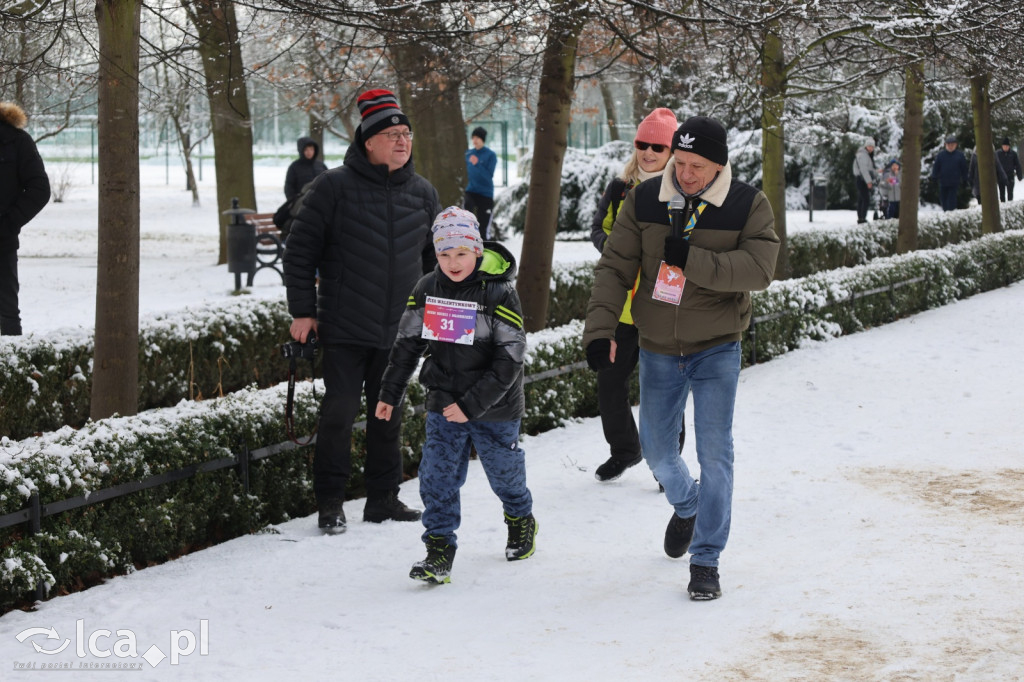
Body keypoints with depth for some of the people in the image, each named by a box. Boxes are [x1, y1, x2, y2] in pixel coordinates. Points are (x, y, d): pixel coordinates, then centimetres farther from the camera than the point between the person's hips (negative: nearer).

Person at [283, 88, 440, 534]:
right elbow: (300, 250, -3)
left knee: (389, 415, 11)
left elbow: (437, 258, 20)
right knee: (339, 412, -5)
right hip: (344, 330, -4)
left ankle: (383, 498, 21)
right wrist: (302, 312, -6)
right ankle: (330, 502, 5)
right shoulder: (334, 188, -6)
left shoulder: (423, 194, 8)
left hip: (399, 331, 4)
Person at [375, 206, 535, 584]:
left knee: (504, 473, 15)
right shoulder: (426, 290, -3)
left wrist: (471, 404, -23)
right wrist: (390, 393, 11)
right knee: (437, 476, -5)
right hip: (443, 404, 3)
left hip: (494, 408, -3)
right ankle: (439, 548, 2)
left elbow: (509, 360, -19)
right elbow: (408, 344, 10)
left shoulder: (499, 293, -17)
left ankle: (521, 523, 42)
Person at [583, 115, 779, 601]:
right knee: (657, 451, 12)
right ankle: (686, 507, 45)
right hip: (658, 351, 3)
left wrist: (692, 260, -29)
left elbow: (759, 269, -20)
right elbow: (615, 267, -5)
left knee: (714, 455, -6)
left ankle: (706, 560, 4)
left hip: (717, 350, -3)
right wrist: (600, 328, -16)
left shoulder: (748, 206, -9)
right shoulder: (644, 201, -4)